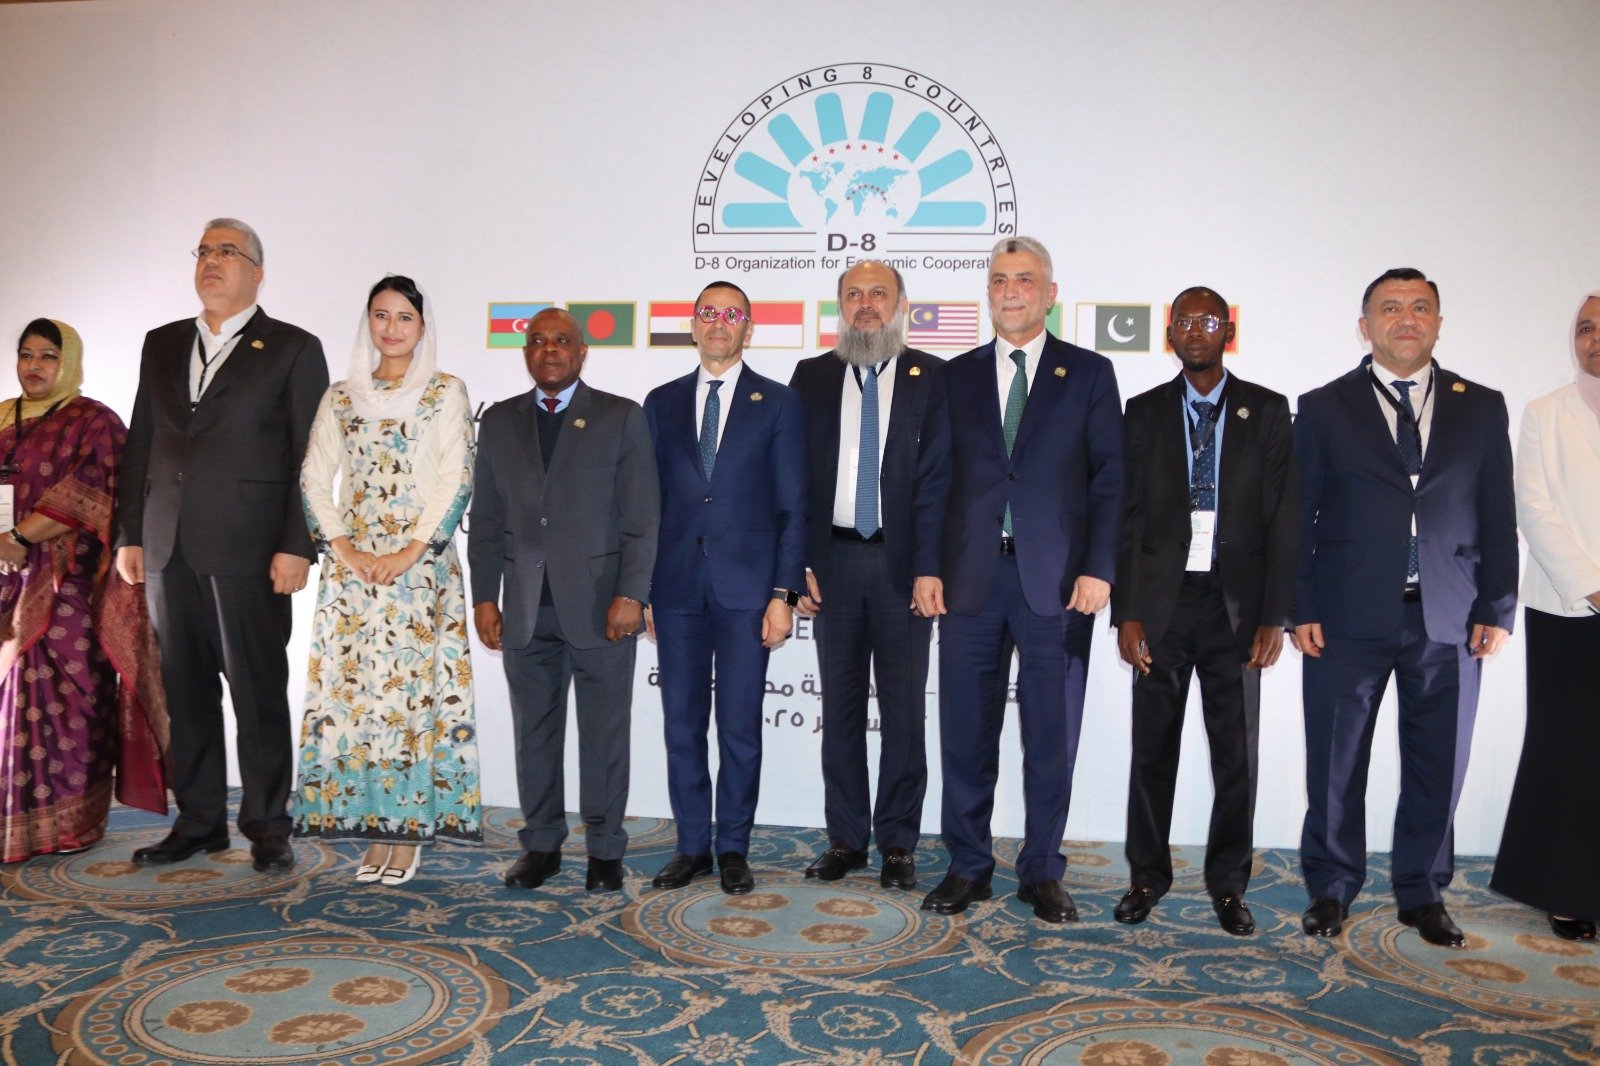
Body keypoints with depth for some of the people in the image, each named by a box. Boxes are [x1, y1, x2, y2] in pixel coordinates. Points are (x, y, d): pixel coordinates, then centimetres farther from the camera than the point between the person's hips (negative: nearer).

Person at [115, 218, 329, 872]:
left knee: (258, 691, 1)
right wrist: (129, 535, 9)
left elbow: (309, 457, -5)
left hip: (250, 549, -5)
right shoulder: (162, 344, 16)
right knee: (186, 690, 10)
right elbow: (140, 445, 16)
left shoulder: (293, 349, 1)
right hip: (169, 549, 5)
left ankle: (267, 825, 12)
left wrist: (297, 546, -12)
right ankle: (198, 820, 22)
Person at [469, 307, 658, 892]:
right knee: (534, 733, 10)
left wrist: (631, 595, -11)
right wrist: (484, 597, 4)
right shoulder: (499, 421, 12)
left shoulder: (622, 417, 1)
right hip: (526, 610, 3)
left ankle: (604, 849, 17)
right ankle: (541, 844, 23)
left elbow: (642, 518, -4)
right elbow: (485, 520, 11)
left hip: (600, 605, -3)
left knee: (604, 733, 4)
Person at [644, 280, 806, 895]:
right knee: (681, 724, 7)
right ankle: (692, 846, 20)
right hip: (677, 586, 3)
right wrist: (643, 590, 5)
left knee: (740, 726, 3)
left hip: (746, 588, -2)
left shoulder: (778, 403, 4)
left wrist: (784, 594, -7)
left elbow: (792, 507, 0)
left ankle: (733, 849, 17)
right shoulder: (662, 403, 12)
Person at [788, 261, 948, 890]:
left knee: (903, 708, 5)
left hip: (902, 561, -2)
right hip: (834, 560, 2)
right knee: (840, 706, 10)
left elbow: (938, 477, -4)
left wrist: (928, 569, -11)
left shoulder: (932, 378, 1)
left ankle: (898, 843, 17)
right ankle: (845, 838, 22)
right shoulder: (812, 377, 8)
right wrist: (800, 563, -3)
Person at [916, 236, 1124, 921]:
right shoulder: (957, 376, 12)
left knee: (1053, 736, 5)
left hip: (1056, 579, -1)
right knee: (966, 734, 7)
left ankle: (1042, 872, 20)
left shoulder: (1089, 373, 7)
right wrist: (928, 567, 0)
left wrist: (1098, 569, -8)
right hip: (971, 576, 2)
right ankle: (967, 868, 21)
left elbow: (1109, 477, 2)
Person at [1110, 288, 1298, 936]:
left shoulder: (1267, 411, 5)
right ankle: (1147, 876, 22)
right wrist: (1125, 612, -4)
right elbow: (1127, 516, 3)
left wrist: (1274, 616, -6)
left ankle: (1228, 883, 21)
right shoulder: (1144, 413, 7)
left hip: (1236, 606, 0)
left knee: (1236, 753, 6)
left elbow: (1283, 519, 1)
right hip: (1161, 603, 1)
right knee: (1152, 748, 7)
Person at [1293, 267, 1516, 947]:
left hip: (1449, 620, 2)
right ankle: (1331, 888, 22)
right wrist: (1300, 609, -5)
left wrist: (1497, 608, 1)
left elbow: (1498, 515, 8)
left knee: (1438, 764, 8)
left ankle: (1423, 892, 26)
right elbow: (1299, 515, 1)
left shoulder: (1481, 407, 11)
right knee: (1336, 763, 6)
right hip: (1347, 616, -1)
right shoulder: (1324, 408, 5)